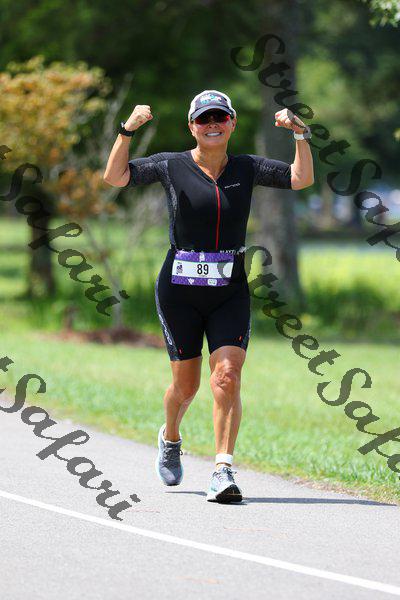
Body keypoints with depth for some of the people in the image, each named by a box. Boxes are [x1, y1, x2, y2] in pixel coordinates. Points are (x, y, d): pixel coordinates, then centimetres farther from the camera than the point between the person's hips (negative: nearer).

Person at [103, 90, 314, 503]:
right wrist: (128, 130, -22)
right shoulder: (171, 165, -1)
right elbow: (114, 177, -10)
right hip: (180, 290, -1)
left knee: (227, 377, -15)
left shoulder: (246, 169, 5)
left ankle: (223, 470, -17)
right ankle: (170, 438, 40)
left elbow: (302, 178, -1)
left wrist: (300, 133, -14)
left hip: (230, 292, 1)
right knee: (186, 384, 7)